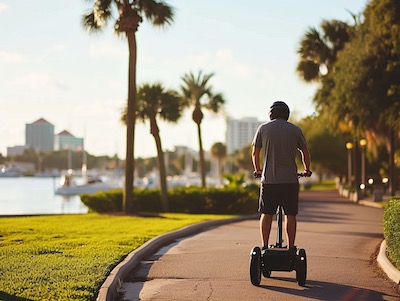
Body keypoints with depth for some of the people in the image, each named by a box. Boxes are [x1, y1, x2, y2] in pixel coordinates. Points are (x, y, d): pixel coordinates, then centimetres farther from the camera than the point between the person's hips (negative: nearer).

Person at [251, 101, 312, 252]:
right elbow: (305, 153, 11)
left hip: (268, 179, 0)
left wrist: (257, 170, 26)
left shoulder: (263, 128, 4)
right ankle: (291, 247, 7)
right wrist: (307, 170, 29)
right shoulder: (295, 130, 4)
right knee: (290, 214, 5)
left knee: (266, 214, 6)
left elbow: (255, 152, 9)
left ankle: (264, 246, 6)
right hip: (290, 179, 0)